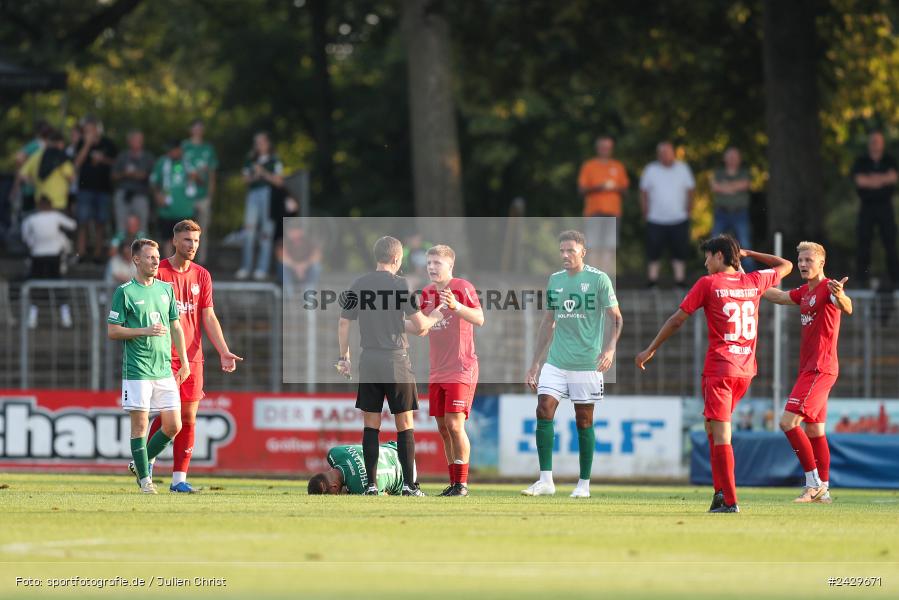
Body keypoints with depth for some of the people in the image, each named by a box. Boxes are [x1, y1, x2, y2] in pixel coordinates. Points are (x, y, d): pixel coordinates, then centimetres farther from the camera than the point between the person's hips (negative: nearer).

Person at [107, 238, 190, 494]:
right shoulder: (125, 292, -4)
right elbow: (112, 331, -5)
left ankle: (140, 463, 20)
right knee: (140, 424, -4)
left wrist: (184, 361, 13)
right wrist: (145, 331, -16)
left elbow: (175, 327, 18)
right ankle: (144, 478, 6)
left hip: (164, 369, 5)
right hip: (137, 370, -5)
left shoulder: (166, 289, 12)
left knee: (173, 425, 2)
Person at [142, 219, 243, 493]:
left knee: (189, 418, 2)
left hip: (193, 357, 5)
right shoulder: (159, 273, -3)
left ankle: (179, 478, 7)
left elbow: (209, 317, 10)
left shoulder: (202, 276, 10)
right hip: (164, 357, -5)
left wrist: (224, 352, 0)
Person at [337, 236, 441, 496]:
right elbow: (419, 324, -8)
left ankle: (371, 485, 3)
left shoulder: (359, 285, 5)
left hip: (369, 361, 4)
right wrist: (435, 317, 13)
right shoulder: (400, 284, -8)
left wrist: (344, 357, 17)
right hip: (396, 361, -3)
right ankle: (409, 484, 1)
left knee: (371, 424, 7)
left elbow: (343, 323, 7)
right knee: (405, 424, 3)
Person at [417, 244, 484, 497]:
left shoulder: (462, 287, -8)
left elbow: (479, 319, -22)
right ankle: (453, 483, 13)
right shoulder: (427, 293, 12)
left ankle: (462, 483, -6)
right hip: (437, 370, 7)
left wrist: (456, 306, -37)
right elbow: (423, 330, 20)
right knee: (443, 427, 7)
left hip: (461, 369, -7)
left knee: (455, 424, -12)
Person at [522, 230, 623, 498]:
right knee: (544, 411, -10)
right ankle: (546, 481, -7)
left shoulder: (599, 279, -4)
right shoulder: (555, 280, 11)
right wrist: (534, 364, 16)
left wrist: (610, 348, -23)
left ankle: (584, 484, 11)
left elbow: (615, 318, -5)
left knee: (584, 420, 2)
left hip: (587, 363, -4)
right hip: (556, 362, 4)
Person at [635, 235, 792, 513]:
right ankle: (721, 489, 10)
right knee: (712, 425, 20)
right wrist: (748, 254, 29)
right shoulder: (754, 281, 9)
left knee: (720, 433, -8)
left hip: (719, 368, -6)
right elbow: (786, 266, 28)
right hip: (746, 368, 6)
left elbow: (676, 320, -1)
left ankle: (729, 500, -14)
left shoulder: (708, 284, -4)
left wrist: (650, 350, 8)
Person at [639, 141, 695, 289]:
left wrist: (688, 209, 3)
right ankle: (653, 284, 7)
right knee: (653, 254, 0)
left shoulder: (683, 169, 4)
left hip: (679, 220, 1)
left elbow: (690, 191, 10)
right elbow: (644, 192, 8)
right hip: (656, 220, -1)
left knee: (680, 254, 0)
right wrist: (646, 212, 1)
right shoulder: (650, 170, 2)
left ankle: (679, 283, 5)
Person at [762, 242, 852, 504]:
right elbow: (778, 296, 32)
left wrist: (840, 297, -56)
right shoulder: (805, 291, 14)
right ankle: (823, 490, 17)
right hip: (809, 367, 10)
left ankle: (814, 483, -13)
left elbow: (847, 308, -33)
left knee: (788, 421, -16)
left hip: (820, 368, -10)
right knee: (814, 431, 12)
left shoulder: (827, 287, -13)